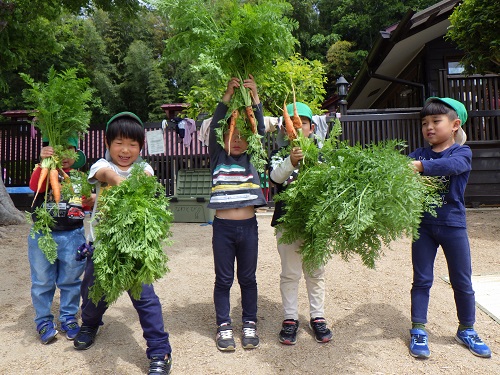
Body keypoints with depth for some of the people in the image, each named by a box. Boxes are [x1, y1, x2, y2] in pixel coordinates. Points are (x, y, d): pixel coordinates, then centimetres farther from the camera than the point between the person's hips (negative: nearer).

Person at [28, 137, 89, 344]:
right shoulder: (44, 171, -2)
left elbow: (87, 203, 7)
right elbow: (35, 185, -24)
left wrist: (90, 200, -16)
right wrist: (44, 162, -38)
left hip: (73, 236, 2)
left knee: (71, 281, 12)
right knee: (42, 282, 9)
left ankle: (69, 318, 28)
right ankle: (44, 321, 25)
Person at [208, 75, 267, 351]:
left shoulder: (251, 159, 7)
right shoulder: (217, 158, 3)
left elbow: (261, 130, -3)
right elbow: (213, 128, -9)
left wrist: (255, 98, -11)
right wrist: (228, 95, -15)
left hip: (248, 227, 2)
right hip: (223, 227, -1)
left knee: (248, 279, 13)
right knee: (223, 280, 10)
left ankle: (249, 325, 29)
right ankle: (223, 326, 25)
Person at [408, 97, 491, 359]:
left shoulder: (462, 152, -5)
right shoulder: (419, 154, 3)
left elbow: (452, 165, -28)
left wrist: (420, 166, -40)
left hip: (453, 225, -1)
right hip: (423, 225, 2)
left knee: (462, 282, 12)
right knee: (422, 280, 9)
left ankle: (466, 331, 33)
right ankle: (418, 331, 21)